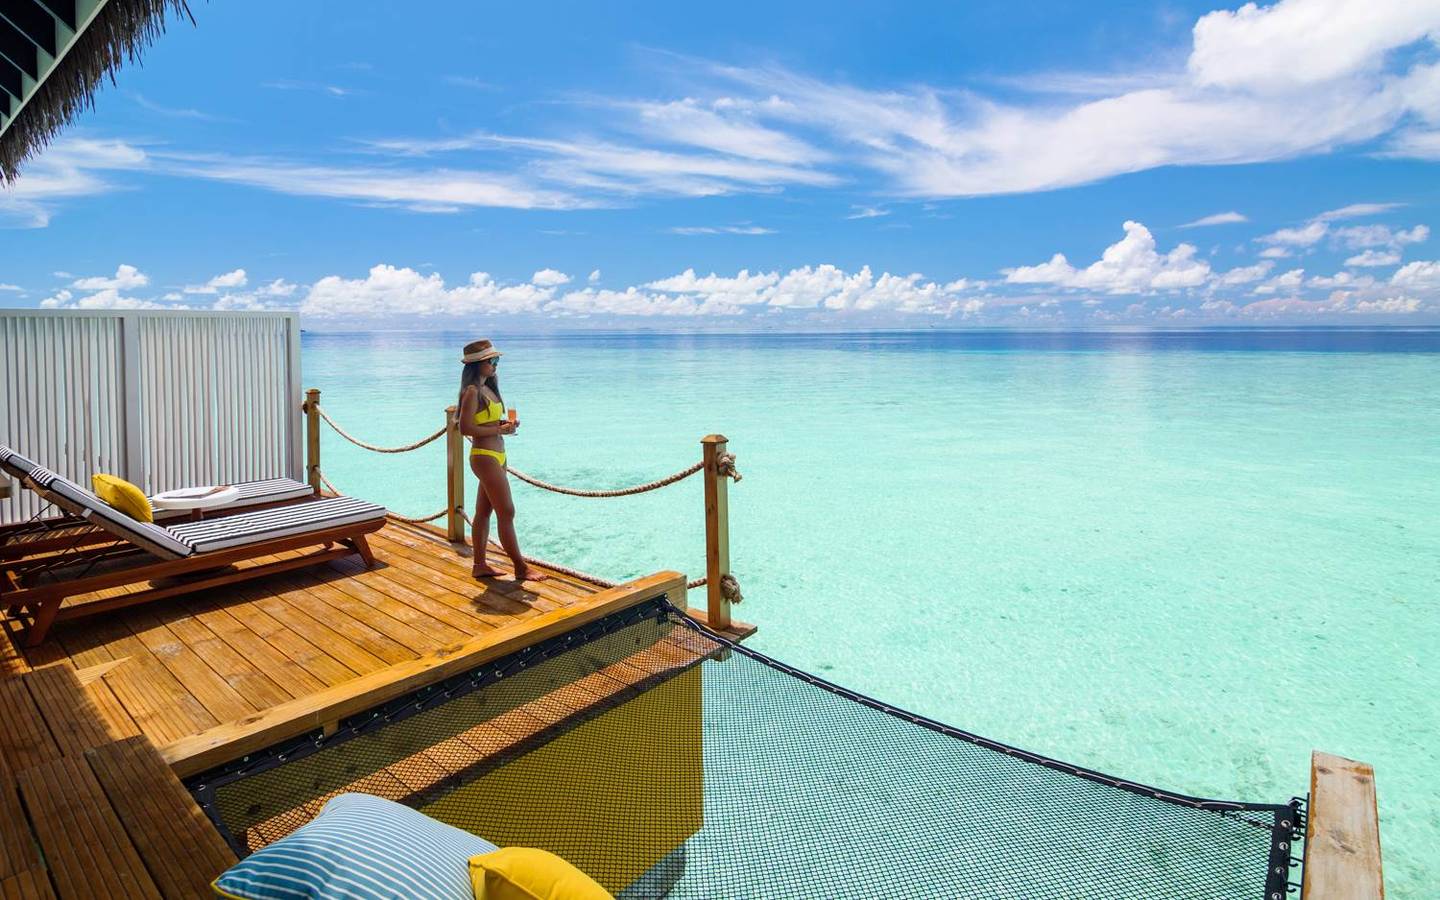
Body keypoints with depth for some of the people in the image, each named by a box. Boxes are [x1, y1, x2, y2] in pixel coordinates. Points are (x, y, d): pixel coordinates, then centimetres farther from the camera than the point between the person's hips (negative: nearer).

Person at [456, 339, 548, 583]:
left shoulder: (487, 388, 13)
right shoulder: (472, 391, -15)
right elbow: (465, 428, -20)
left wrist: (505, 423, 2)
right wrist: (500, 429, -19)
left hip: (496, 457, 9)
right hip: (485, 457, -9)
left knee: (483, 512, 13)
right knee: (506, 513, -5)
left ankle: (479, 565, 22)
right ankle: (521, 568, 3)